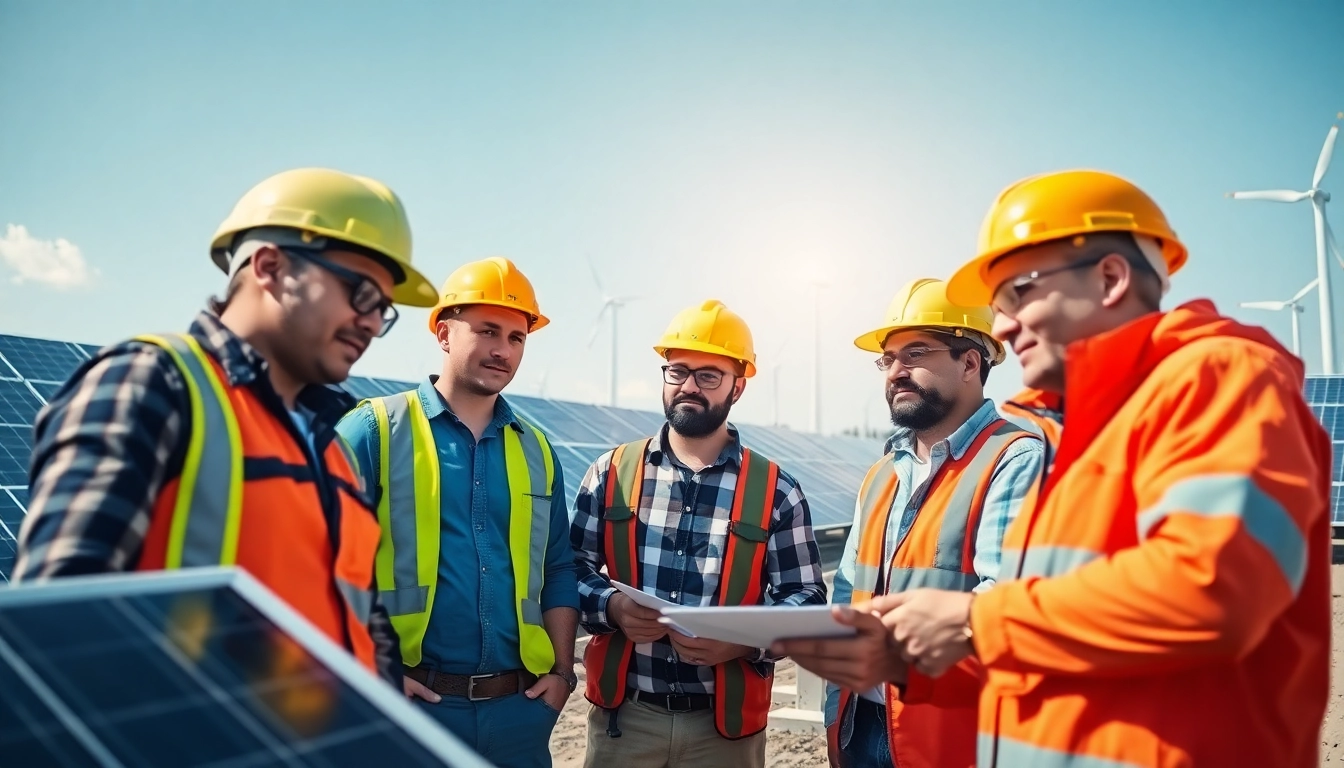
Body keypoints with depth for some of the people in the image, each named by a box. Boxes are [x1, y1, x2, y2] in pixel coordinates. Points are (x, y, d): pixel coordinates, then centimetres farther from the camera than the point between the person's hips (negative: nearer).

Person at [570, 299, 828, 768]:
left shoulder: (775, 491, -3)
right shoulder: (611, 471, 0)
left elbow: (805, 598, -1)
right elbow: (572, 568, 3)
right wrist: (611, 606, -17)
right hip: (624, 715, 1)